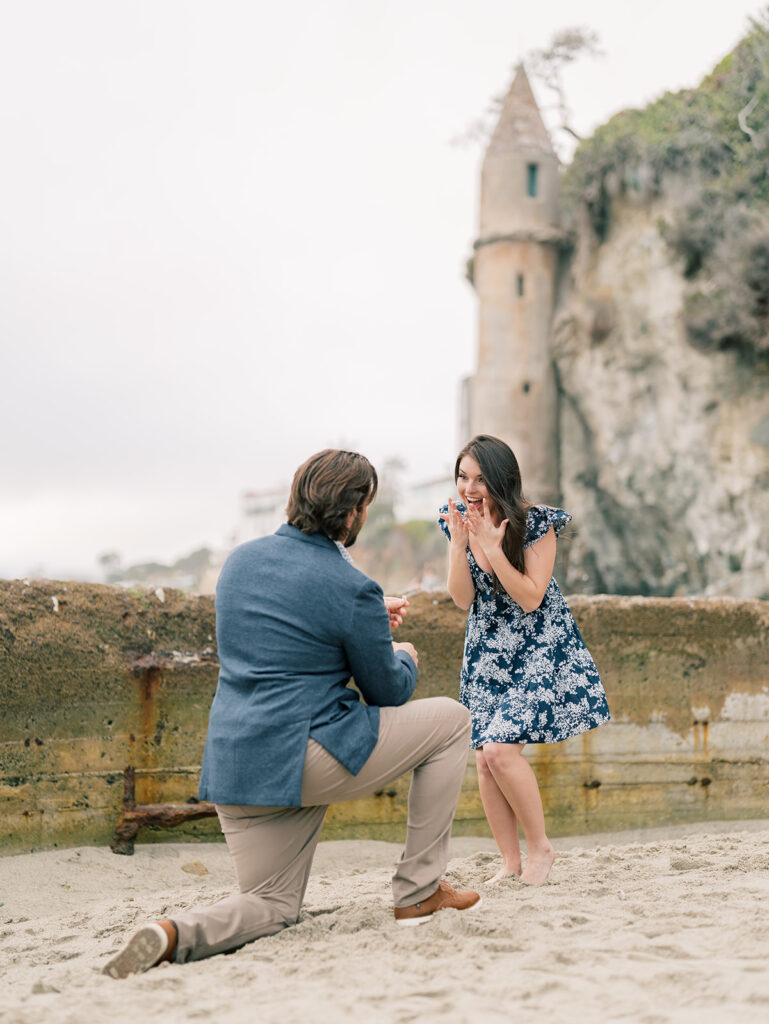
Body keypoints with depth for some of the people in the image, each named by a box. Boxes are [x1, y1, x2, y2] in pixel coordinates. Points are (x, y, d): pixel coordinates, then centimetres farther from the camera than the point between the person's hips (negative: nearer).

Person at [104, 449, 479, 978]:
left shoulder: (242, 558, 10)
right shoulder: (353, 590, -11)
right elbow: (389, 691, 0)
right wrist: (404, 657, 24)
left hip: (234, 765, 7)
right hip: (306, 759, -7)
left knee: (272, 906, 20)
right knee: (452, 719, 10)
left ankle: (174, 933, -13)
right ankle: (418, 891, 14)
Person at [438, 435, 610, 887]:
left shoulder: (536, 523, -15)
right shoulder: (457, 520, 0)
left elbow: (531, 597, -19)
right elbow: (463, 599, -4)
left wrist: (492, 547, -26)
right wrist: (459, 542, -17)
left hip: (538, 649, -5)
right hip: (487, 651, 5)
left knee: (500, 747, -19)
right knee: (484, 758, -2)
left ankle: (541, 847, 1)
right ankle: (511, 862, 13)